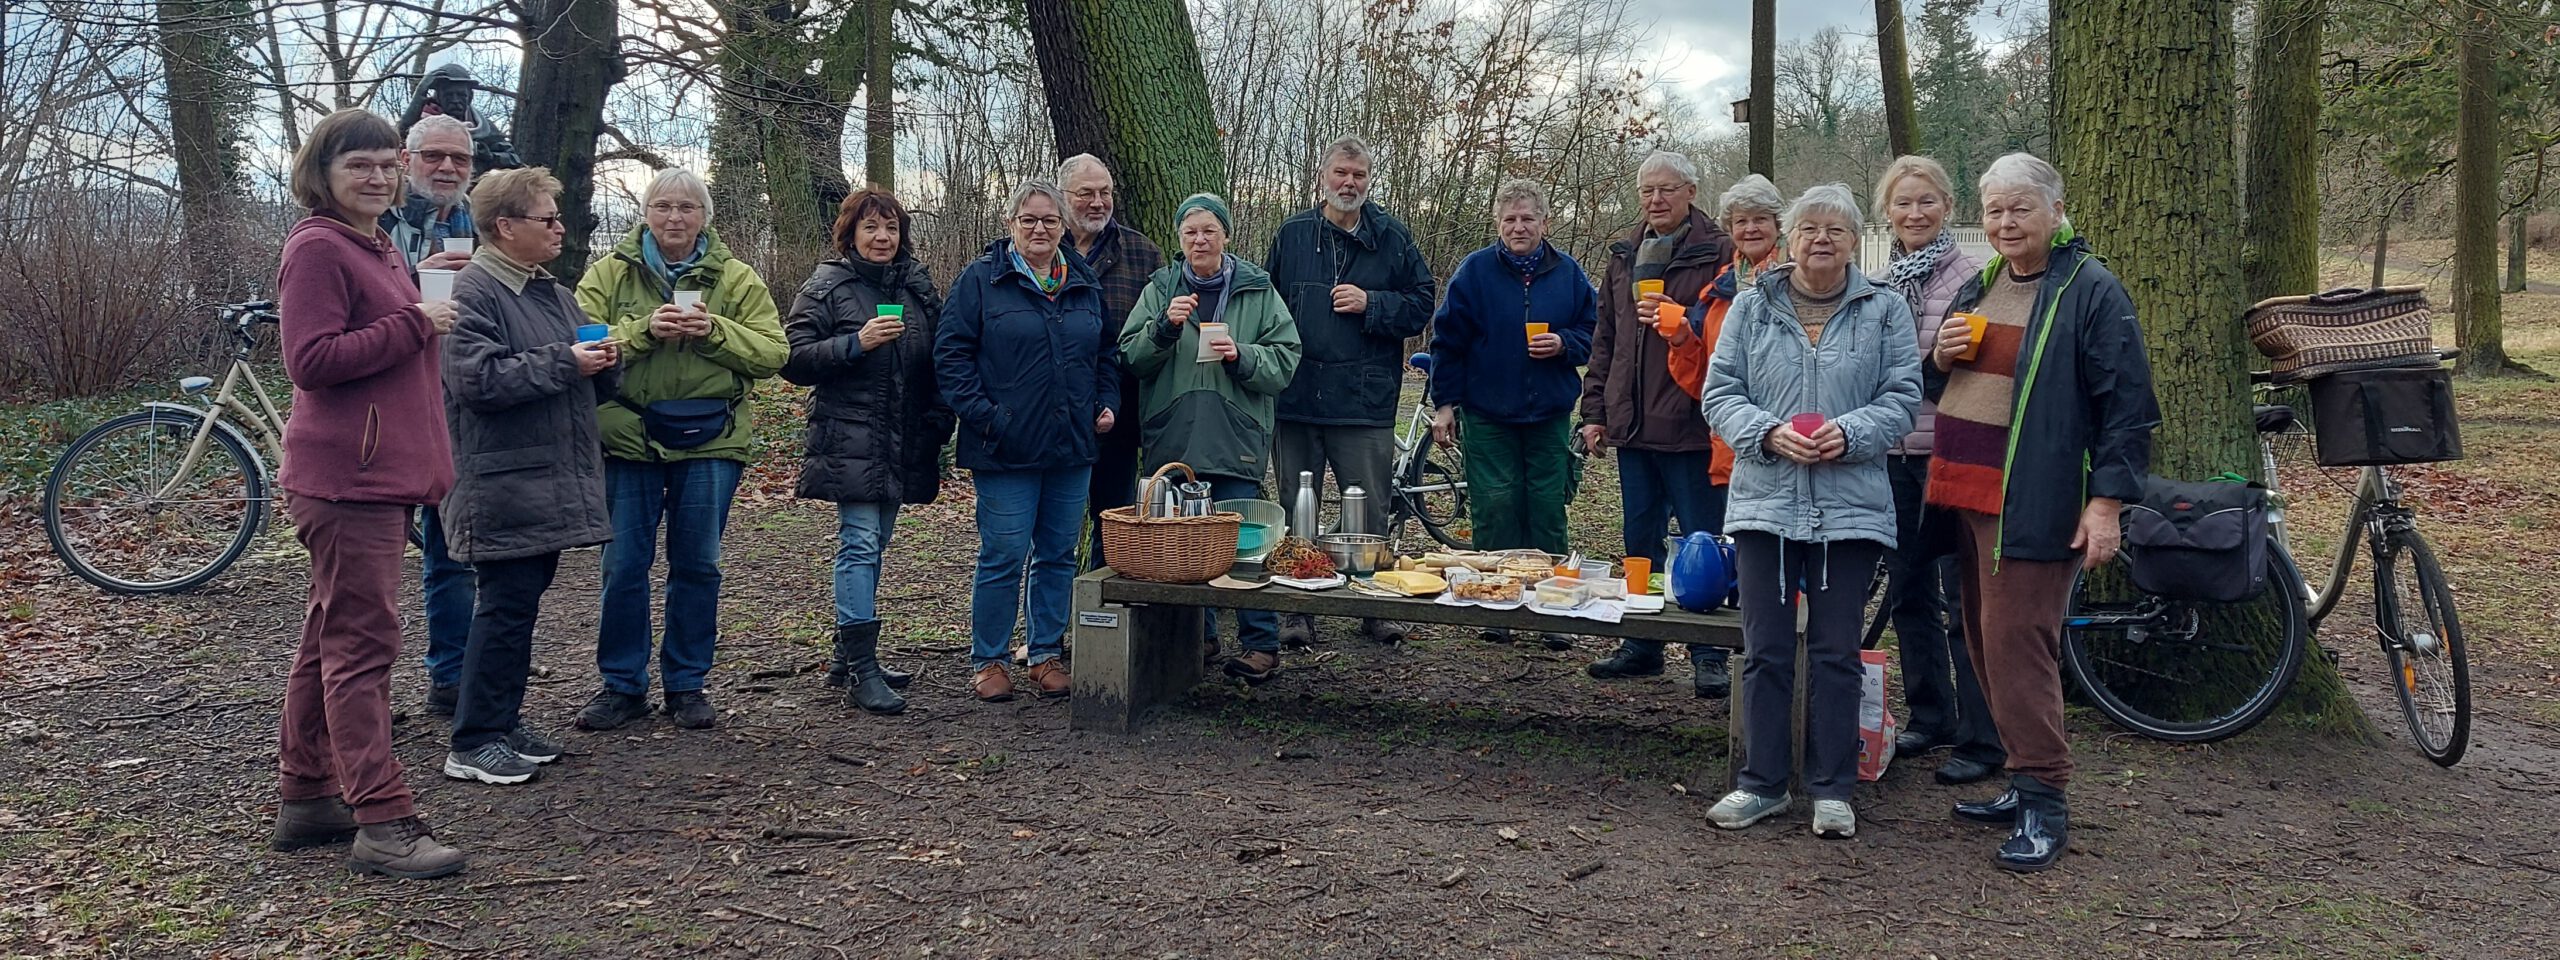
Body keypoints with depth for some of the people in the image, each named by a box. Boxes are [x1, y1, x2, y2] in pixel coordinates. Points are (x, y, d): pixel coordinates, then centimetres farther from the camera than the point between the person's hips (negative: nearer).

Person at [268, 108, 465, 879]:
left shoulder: (378, 249, 18)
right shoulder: (317, 248, -10)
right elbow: (311, 359, -19)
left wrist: (427, 302, 7)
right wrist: (413, 323, -19)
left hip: (384, 472, 10)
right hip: (347, 476, -10)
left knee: (333, 639, 15)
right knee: (362, 643, -8)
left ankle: (306, 799, 25)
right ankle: (382, 823, -6)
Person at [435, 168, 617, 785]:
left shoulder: (556, 293, 18)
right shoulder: (473, 292, -10)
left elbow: (596, 385, 25)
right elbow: (477, 381, -22)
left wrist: (604, 362, 2)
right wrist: (563, 362, -19)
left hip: (552, 480, 9)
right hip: (504, 484, -9)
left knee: (522, 603, 13)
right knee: (506, 606, -7)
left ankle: (504, 722, 22)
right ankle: (474, 743, 0)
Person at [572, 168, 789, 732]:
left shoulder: (736, 278, 5)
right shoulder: (609, 274, 4)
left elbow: (773, 351, -2)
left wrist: (714, 331, -17)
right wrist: (643, 330, -20)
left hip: (709, 441, 0)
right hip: (629, 437, 0)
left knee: (697, 566, 7)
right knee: (624, 566, 3)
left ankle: (687, 684, 20)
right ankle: (622, 685, 16)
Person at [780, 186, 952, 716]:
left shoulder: (918, 286, 13)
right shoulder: (825, 287, -2)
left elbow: (939, 358, 20)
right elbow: (793, 358, -9)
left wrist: (939, 423, 8)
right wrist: (856, 343, -20)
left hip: (903, 446, 6)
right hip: (849, 443, -6)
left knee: (874, 545, 12)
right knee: (860, 544, -11)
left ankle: (849, 658, 21)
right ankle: (861, 669, -11)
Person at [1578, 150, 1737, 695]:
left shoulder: (1718, 252, -3)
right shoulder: (1624, 255, 16)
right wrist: (1594, 411, 13)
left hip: (1691, 423, -6)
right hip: (1631, 422, 6)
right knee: (1640, 541, 13)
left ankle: (1708, 656, 6)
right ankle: (1642, 646, 23)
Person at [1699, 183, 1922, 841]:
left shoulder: (1885, 312, 6)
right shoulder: (1752, 309, 7)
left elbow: (1902, 397, 2)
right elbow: (1720, 393, 4)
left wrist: (1850, 433, -16)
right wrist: (1768, 433, -13)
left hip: (1851, 508, -1)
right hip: (1764, 502, 1)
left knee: (1837, 653, 4)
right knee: (1764, 651, 5)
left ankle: (1833, 789, 15)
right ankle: (1761, 782, 16)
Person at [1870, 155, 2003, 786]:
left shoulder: (1973, 276, -6)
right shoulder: (1877, 286, 14)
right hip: (1893, 456, 7)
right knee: (1907, 595, 13)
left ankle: (1981, 740, 4)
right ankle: (1927, 718, 27)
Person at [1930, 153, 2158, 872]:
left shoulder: (2090, 290, -6)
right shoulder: (1978, 287, 17)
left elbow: (2127, 403, -9)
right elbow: (1937, 389, 26)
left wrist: (2108, 501, -15)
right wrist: (1941, 359, 3)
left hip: (2033, 501, -8)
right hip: (1962, 490, 8)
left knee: (2016, 643, -10)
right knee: (1984, 643, 11)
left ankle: (2044, 803, 0)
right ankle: (2025, 782, 22)